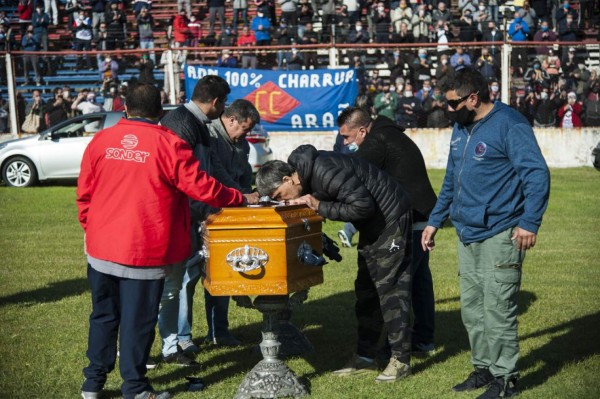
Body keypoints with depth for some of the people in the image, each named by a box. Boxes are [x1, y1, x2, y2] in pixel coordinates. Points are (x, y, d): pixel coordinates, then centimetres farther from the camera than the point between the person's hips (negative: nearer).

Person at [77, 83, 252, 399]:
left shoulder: (101, 140, 1)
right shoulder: (168, 143, -11)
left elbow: (84, 193, 6)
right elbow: (201, 187, -11)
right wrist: (240, 199, 4)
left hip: (101, 247, 4)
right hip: (144, 251, -4)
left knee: (103, 315, 18)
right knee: (137, 320, 6)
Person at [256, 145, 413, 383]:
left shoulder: (326, 172, -29)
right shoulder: (306, 174, -1)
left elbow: (362, 206, -29)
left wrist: (321, 207, -25)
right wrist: (303, 202, -10)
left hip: (390, 219, -10)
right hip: (372, 225, 10)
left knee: (389, 288, -8)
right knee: (366, 290, 11)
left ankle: (401, 360, -2)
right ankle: (365, 357, 18)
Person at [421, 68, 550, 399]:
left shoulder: (509, 125, -13)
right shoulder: (460, 127, 13)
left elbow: (537, 174, -18)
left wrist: (529, 223, -24)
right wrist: (435, 221, 22)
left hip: (500, 235, -8)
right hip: (468, 235, 8)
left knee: (497, 309, -4)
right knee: (472, 308, 13)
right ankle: (484, 368, 25)